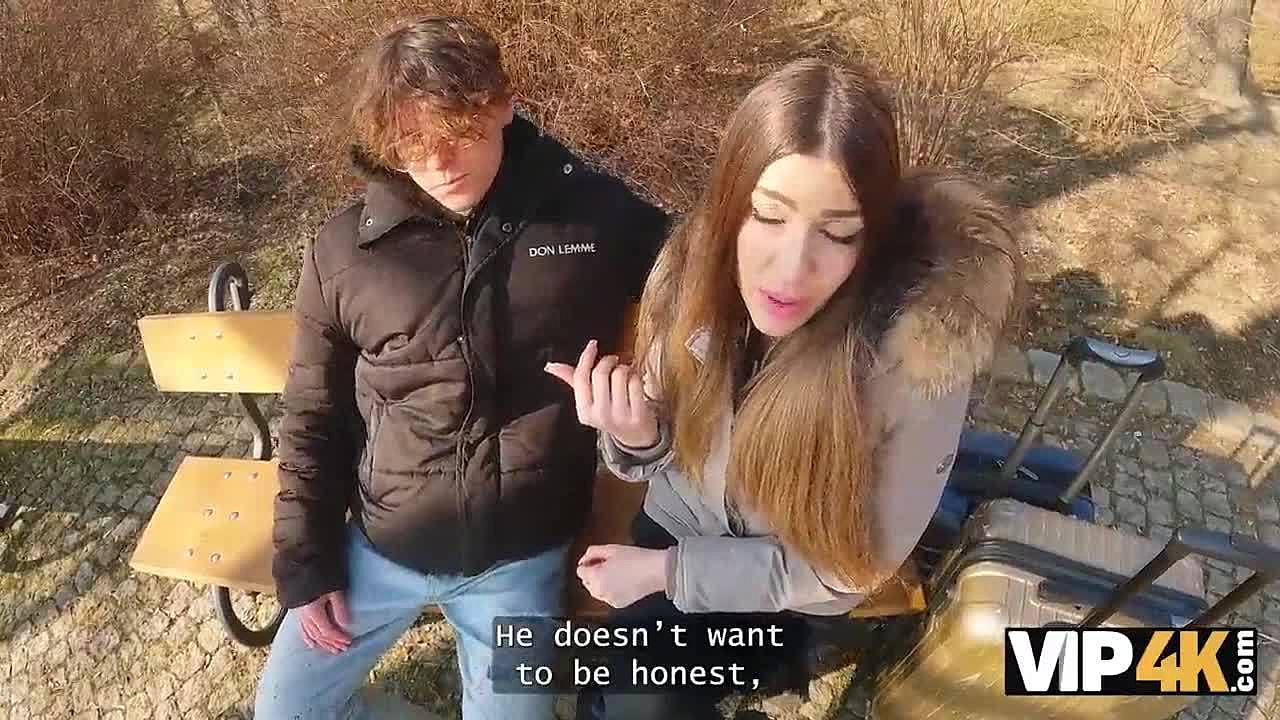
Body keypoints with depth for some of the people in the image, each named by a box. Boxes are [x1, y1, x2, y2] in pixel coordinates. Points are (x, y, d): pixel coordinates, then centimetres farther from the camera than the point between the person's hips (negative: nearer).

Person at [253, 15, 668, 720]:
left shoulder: (599, 214, -11)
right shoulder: (343, 251, -6)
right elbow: (312, 421, 2)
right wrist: (305, 565, 3)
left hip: (523, 558, -1)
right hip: (380, 548, 2)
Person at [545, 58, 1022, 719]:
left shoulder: (918, 346, -30)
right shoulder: (695, 267, -19)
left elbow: (851, 567, -17)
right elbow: (668, 455, -4)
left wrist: (667, 571, -19)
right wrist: (635, 438, -27)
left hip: (798, 600, -2)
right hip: (677, 530, 3)